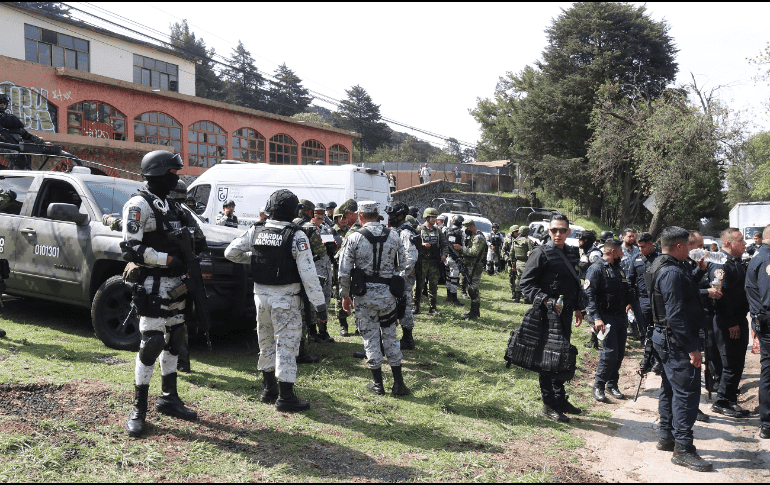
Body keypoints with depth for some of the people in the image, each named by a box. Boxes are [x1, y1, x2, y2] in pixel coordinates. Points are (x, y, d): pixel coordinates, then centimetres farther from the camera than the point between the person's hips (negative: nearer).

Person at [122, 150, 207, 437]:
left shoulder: (171, 206, 16)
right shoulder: (139, 204, -10)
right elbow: (130, 249, -18)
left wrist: (195, 242, 4)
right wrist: (168, 260, -20)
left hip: (175, 284, 9)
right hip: (153, 286, -8)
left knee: (174, 341, 13)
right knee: (151, 344, -8)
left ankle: (168, 398, 25)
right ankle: (138, 409, 4)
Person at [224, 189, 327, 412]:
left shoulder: (256, 231, 2)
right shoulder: (296, 236, -13)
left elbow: (230, 253, 10)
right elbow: (308, 274, -15)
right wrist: (320, 304, -12)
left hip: (261, 295, 5)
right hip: (285, 299, -5)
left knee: (266, 343, 18)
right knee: (286, 344, 1)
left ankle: (268, 389, 30)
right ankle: (285, 397, 5)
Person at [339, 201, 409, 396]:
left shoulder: (354, 238, -8)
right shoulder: (393, 236, 1)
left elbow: (344, 271, -7)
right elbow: (402, 266, 7)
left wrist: (345, 295, 4)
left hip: (364, 295, -2)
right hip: (388, 294, 2)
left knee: (371, 338, 8)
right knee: (390, 336, 13)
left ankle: (377, 383, 16)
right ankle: (398, 382, 14)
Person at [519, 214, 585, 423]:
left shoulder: (572, 253, 13)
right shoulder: (541, 253, -10)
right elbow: (526, 282, -13)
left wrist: (577, 308, 21)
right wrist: (545, 301, -22)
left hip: (566, 312, 7)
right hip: (548, 312, -7)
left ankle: (560, 399, 28)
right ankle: (549, 405, 6)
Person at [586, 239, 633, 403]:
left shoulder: (619, 269, 16)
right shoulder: (596, 269, -10)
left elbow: (626, 289, 29)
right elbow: (588, 294, -18)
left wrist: (628, 302, 10)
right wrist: (596, 318, -25)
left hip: (620, 316, 8)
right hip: (606, 317, -8)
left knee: (620, 352, 9)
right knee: (610, 351, -12)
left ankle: (612, 384, 22)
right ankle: (598, 386, 0)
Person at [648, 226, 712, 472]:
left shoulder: (662, 268, 13)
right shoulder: (672, 272, -21)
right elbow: (676, 315, -25)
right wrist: (692, 347, -23)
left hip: (665, 338, 11)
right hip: (676, 341, -11)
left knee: (670, 389, 18)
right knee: (687, 391, -7)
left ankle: (667, 437, 29)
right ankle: (683, 449, -2)